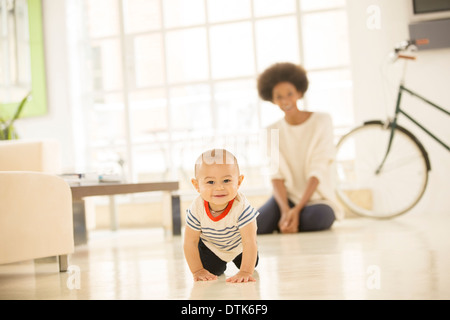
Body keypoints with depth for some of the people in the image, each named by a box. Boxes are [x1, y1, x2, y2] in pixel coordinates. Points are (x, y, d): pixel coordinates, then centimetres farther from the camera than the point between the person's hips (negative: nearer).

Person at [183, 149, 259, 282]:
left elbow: (250, 242, -40)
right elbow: (190, 242, -24)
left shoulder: (241, 207, -43)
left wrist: (246, 272, -45)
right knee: (213, 270, -5)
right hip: (210, 245, 0)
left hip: (238, 245, 0)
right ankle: (219, 263, 31)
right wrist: (198, 271, -24)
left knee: (252, 264, 14)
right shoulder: (197, 209, -37)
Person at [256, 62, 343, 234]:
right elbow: (276, 176, -5)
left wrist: (297, 210, -23)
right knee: (255, 224, -28)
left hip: (317, 199, -1)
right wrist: (285, 210, -24)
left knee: (316, 218, -37)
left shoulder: (322, 121, -4)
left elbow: (317, 172, -12)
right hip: (287, 197, 1)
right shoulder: (273, 132, 5)